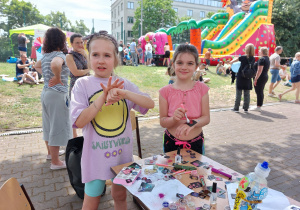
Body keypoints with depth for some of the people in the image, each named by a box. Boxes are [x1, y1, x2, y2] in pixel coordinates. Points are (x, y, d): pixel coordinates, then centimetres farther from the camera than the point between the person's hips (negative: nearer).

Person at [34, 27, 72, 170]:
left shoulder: (46, 55, 10)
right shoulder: (59, 55, -16)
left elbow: (37, 66, 29)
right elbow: (55, 65, -38)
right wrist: (58, 78, -23)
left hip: (45, 92, 9)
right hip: (57, 95, -9)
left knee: (49, 124, 20)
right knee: (57, 127, 0)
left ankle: (51, 152, 39)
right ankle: (55, 162, 10)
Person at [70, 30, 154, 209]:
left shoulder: (124, 84, -2)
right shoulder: (83, 84, -8)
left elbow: (150, 104, -10)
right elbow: (79, 121, -16)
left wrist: (124, 93, -26)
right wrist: (103, 96, -25)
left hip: (122, 151, 2)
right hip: (96, 154, -2)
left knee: (120, 195, 21)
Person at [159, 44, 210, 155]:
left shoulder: (201, 88, -5)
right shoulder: (166, 91, -7)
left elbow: (206, 117, -6)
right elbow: (162, 122, -5)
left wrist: (191, 123, -26)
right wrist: (174, 119, -26)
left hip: (196, 143, 1)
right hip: (171, 143, 0)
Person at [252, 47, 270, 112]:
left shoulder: (262, 59, -16)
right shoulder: (267, 59, 14)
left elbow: (259, 70, -22)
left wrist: (255, 79, -20)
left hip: (260, 77, -10)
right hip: (265, 77, 10)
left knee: (259, 92, -4)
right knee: (261, 92, 15)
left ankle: (258, 107, 0)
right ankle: (259, 105, 23)